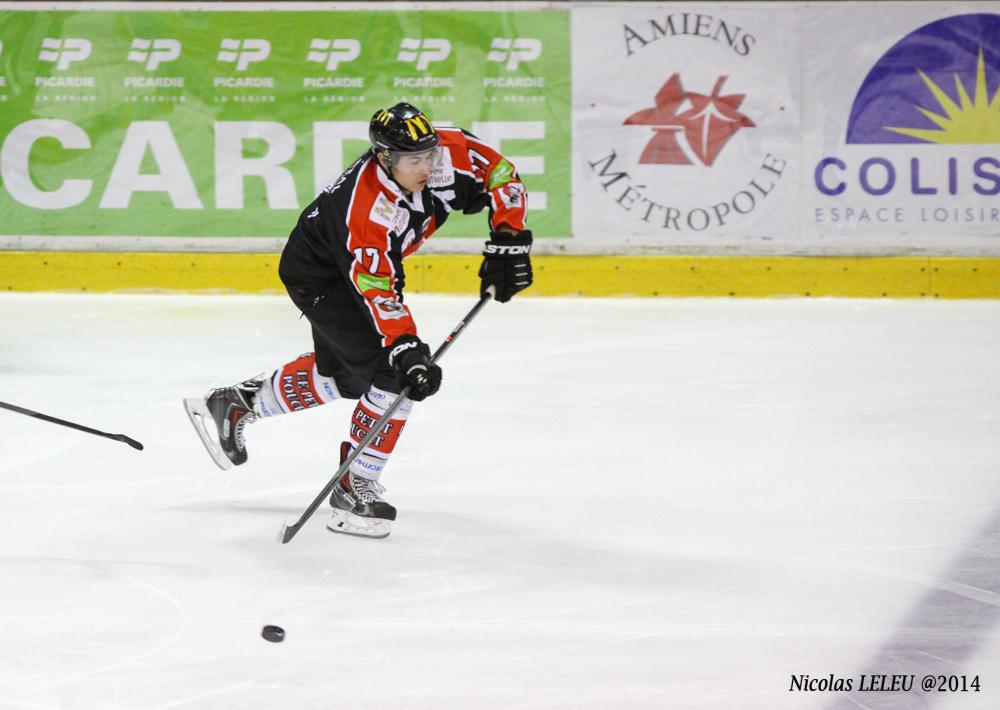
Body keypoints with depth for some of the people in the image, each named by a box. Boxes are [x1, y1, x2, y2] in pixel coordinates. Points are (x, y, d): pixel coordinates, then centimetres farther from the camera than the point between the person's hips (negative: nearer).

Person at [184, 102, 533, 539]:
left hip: (370, 262, 9)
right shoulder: (365, 208, -39)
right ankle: (355, 487, -8)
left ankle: (236, 404, 40)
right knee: (391, 371, -19)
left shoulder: (448, 152, -23)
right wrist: (406, 350, -45)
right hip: (317, 275, -9)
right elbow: (378, 293, -39)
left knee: (344, 375, 23)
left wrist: (507, 241, -17)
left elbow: (502, 175, -9)